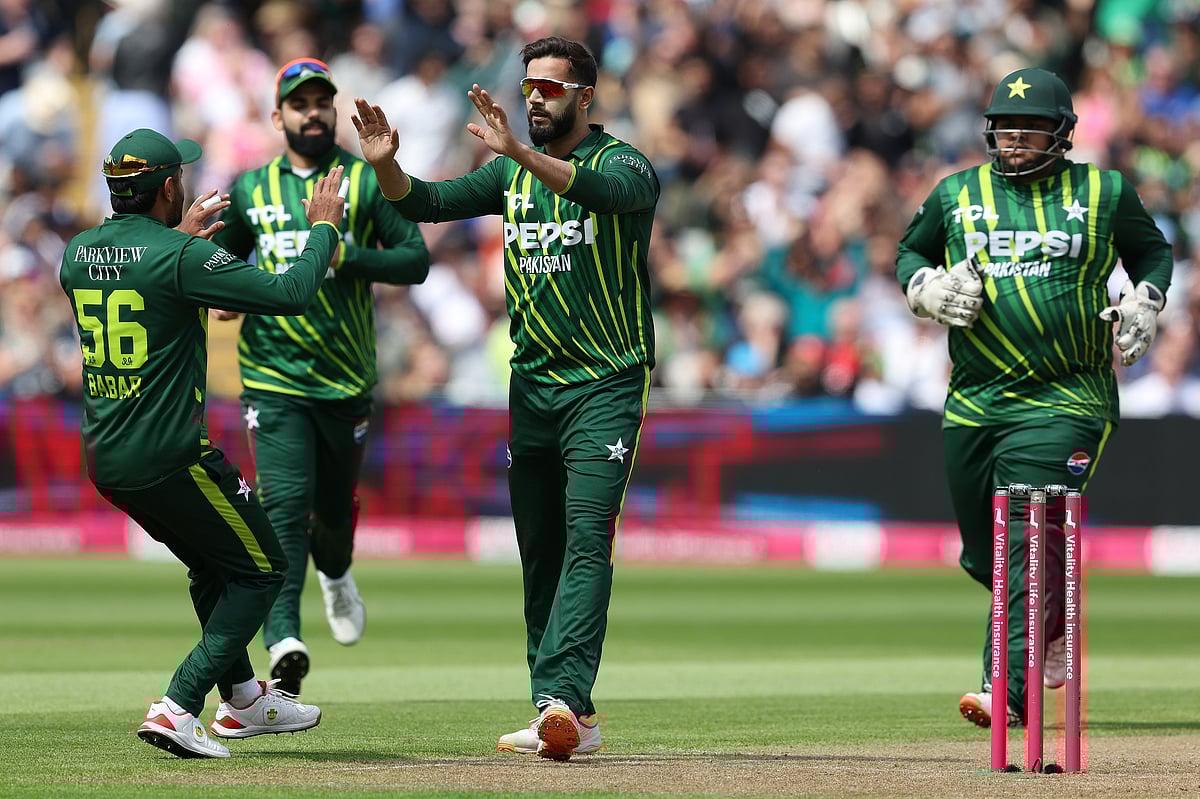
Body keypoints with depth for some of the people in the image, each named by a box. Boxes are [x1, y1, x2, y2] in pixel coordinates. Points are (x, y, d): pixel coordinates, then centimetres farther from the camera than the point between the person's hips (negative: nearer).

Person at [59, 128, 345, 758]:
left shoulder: (78, 255, 6)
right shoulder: (182, 258, -17)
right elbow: (289, 294, -18)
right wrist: (323, 227, -3)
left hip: (104, 461, 8)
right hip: (169, 458, -8)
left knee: (213, 565, 27)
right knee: (259, 568, 7)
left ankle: (242, 699, 36)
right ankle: (178, 707, -6)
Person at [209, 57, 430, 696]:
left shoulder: (367, 181, 4)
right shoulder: (251, 190, 10)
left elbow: (415, 259, -3)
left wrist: (345, 257, -18)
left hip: (346, 379, 0)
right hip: (273, 379, 0)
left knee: (335, 506, 14)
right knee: (285, 503, -17)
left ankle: (336, 575, 50)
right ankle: (284, 641, -29)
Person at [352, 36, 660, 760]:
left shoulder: (623, 163, -6)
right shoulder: (512, 171, 12)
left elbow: (615, 191, -30)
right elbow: (428, 203, 5)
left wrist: (520, 153, -42)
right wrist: (388, 166, -16)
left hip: (607, 383, -6)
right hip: (533, 386, 7)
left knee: (587, 538, -19)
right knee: (540, 556, 6)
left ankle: (561, 699, -31)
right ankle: (574, 718, 12)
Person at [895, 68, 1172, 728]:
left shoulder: (1104, 193, 5)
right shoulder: (957, 195, 10)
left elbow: (1152, 250, 20)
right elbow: (909, 252, 22)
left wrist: (1144, 301, 0)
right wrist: (927, 288, 0)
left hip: (1062, 402, -4)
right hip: (973, 403, 4)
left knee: (1030, 547, -18)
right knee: (983, 556, 11)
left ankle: (1008, 690, -24)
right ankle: (1056, 624, 41)